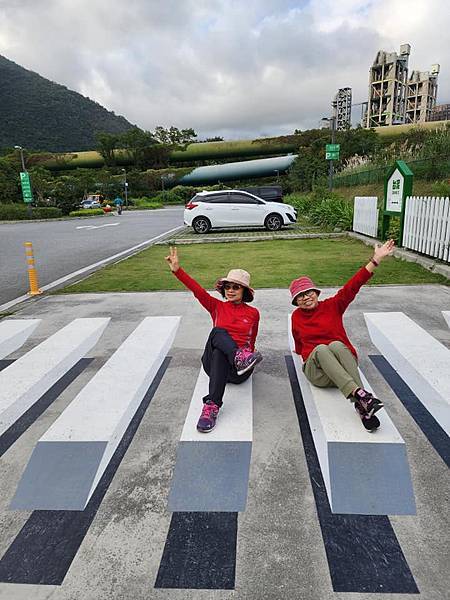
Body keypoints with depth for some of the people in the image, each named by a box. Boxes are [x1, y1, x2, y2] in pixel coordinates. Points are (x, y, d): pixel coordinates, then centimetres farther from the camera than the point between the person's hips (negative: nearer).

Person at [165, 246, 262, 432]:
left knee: (220, 352, -38)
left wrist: (249, 354, 10)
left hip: (239, 372, 0)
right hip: (213, 364, 1)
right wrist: (177, 270, -13)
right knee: (217, 332, -31)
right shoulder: (217, 306, 14)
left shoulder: (253, 313, 13)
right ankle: (240, 357, -55)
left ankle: (212, 405, -49)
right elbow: (198, 290, -1)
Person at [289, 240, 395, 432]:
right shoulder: (296, 317, 10)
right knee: (320, 348, -33)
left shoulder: (332, 306, 6)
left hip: (344, 364, 0)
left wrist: (376, 260, -15)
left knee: (336, 344, -33)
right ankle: (359, 394, -53)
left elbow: (352, 286, -7)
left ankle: (362, 406, -45)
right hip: (316, 370, 0)